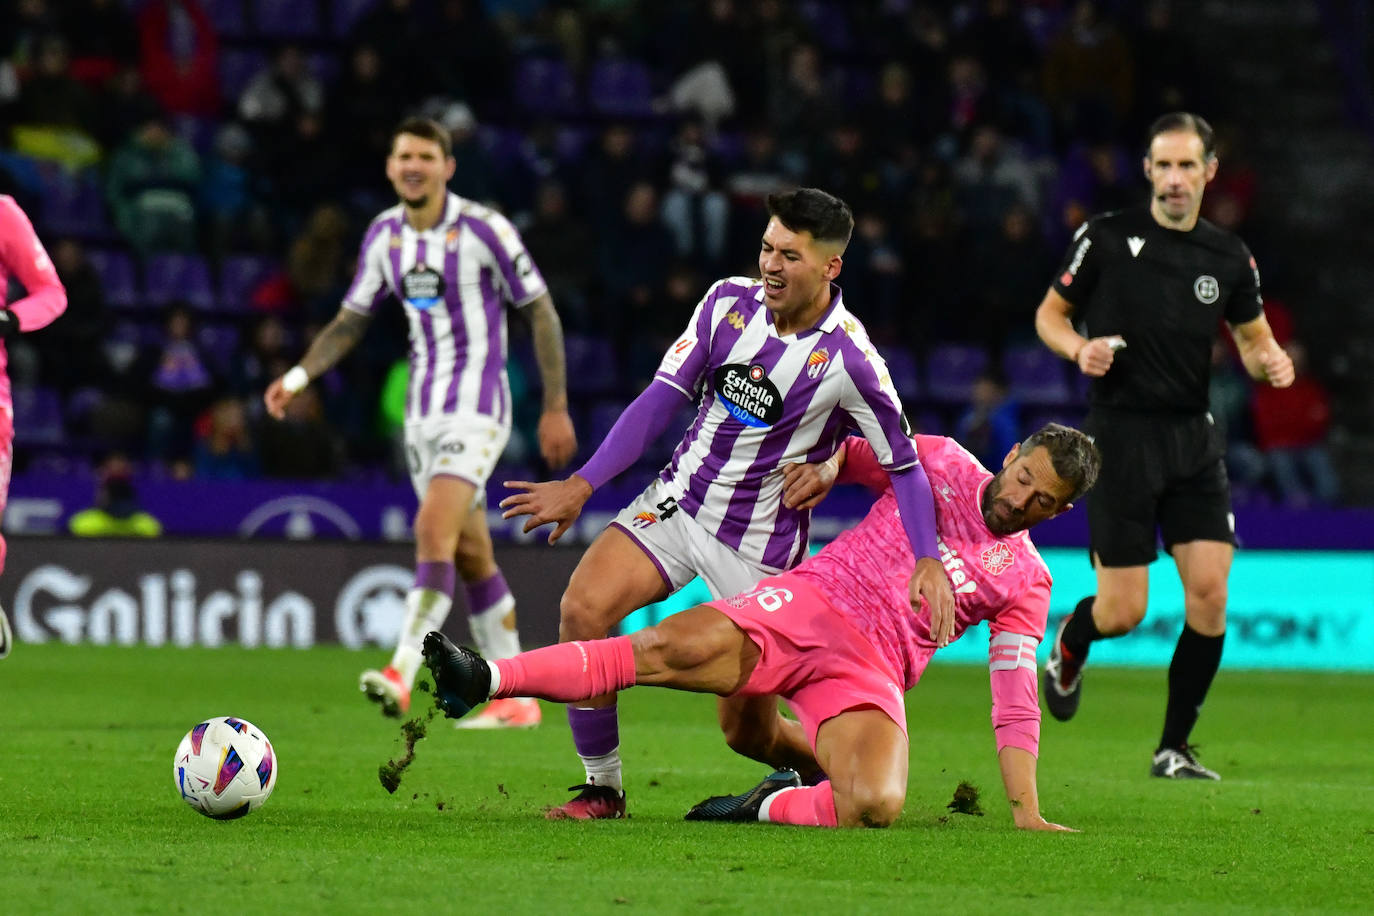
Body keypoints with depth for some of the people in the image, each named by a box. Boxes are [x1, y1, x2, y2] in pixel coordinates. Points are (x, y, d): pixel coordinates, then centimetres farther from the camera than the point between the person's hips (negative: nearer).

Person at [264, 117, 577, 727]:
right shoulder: (384, 235, 5)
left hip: (477, 407, -6)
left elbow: (541, 312, -5)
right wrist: (299, 376, 1)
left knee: (434, 528, -23)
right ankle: (516, 697, 16)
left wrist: (556, 408, -6)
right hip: (423, 411, 6)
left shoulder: (482, 229, -11)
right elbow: (351, 321, 16)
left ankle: (402, 674, -29)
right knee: (470, 555, 9)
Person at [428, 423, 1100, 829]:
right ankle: (486, 680, -32)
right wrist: (826, 465, -1)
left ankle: (766, 807, -5)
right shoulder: (942, 464, 12)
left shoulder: (1025, 583, 12)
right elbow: (849, 451, 24)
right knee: (670, 649, -28)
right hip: (807, 604, 0)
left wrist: (1025, 810, 2)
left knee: (875, 806, -31)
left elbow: (1015, 700, 10)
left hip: (869, 672, 0)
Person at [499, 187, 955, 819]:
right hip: (678, 502, 4)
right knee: (583, 607, -20)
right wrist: (582, 485, -8)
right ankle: (603, 790, -6)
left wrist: (929, 563, -22)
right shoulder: (729, 301, -5)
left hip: (761, 546, -4)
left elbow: (903, 464, -9)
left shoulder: (849, 359, -17)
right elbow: (662, 399, -2)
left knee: (748, 729, -1)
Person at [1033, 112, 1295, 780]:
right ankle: (1067, 648, 33)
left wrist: (1269, 362, -6)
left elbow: (1254, 337, 18)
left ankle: (1173, 749, 5)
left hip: (1193, 438, 3)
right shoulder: (1107, 238, -4)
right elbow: (1049, 315, 6)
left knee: (1210, 591, -9)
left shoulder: (1229, 257, 6)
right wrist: (1080, 349, -15)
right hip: (1120, 433, -3)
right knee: (1124, 611, -5)